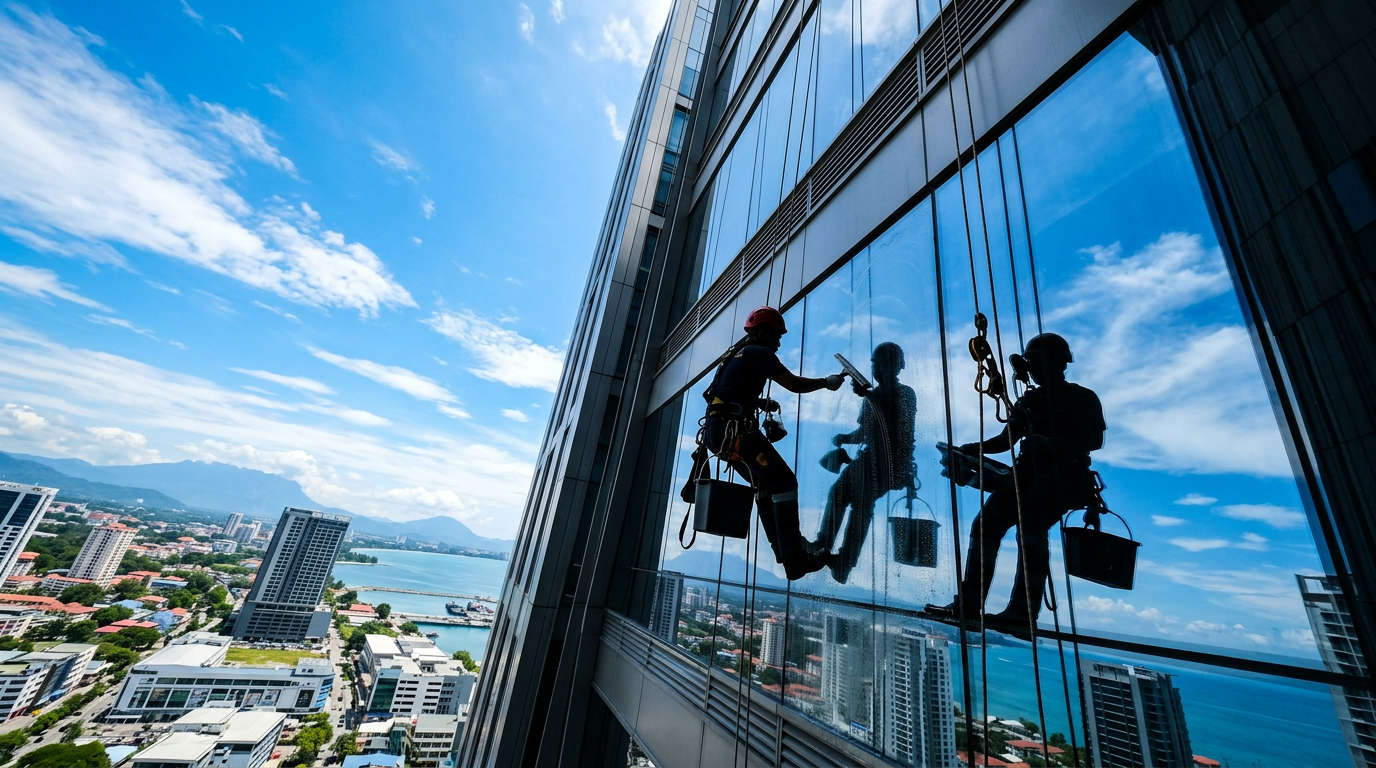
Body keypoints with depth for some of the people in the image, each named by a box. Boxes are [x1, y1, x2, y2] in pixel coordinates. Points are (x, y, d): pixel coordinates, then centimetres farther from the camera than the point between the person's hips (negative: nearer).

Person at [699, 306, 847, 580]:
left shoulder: (737, 354, 25)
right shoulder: (759, 353, -2)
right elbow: (794, 384, -7)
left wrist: (760, 402, 22)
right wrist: (827, 382, 9)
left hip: (718, 431, 10)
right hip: (735, 430, -10)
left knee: (764, 484, 18)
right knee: (784, 482, -7)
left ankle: (784, 549, 21)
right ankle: (794, 560, -7)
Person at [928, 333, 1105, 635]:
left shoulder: (1082, 398, 5)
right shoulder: (1028, 401, 21)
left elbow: (1094, 439, -8)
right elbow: (1007, 438, 17)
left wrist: (1050, 444, -24)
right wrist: (976, 449, -1)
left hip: (1064, 476, -5)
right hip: (1028, 473, 5)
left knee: (1030, 530, -26)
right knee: (985, 523, -12)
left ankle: (1022, 614, -22)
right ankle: (969, 602, -11)